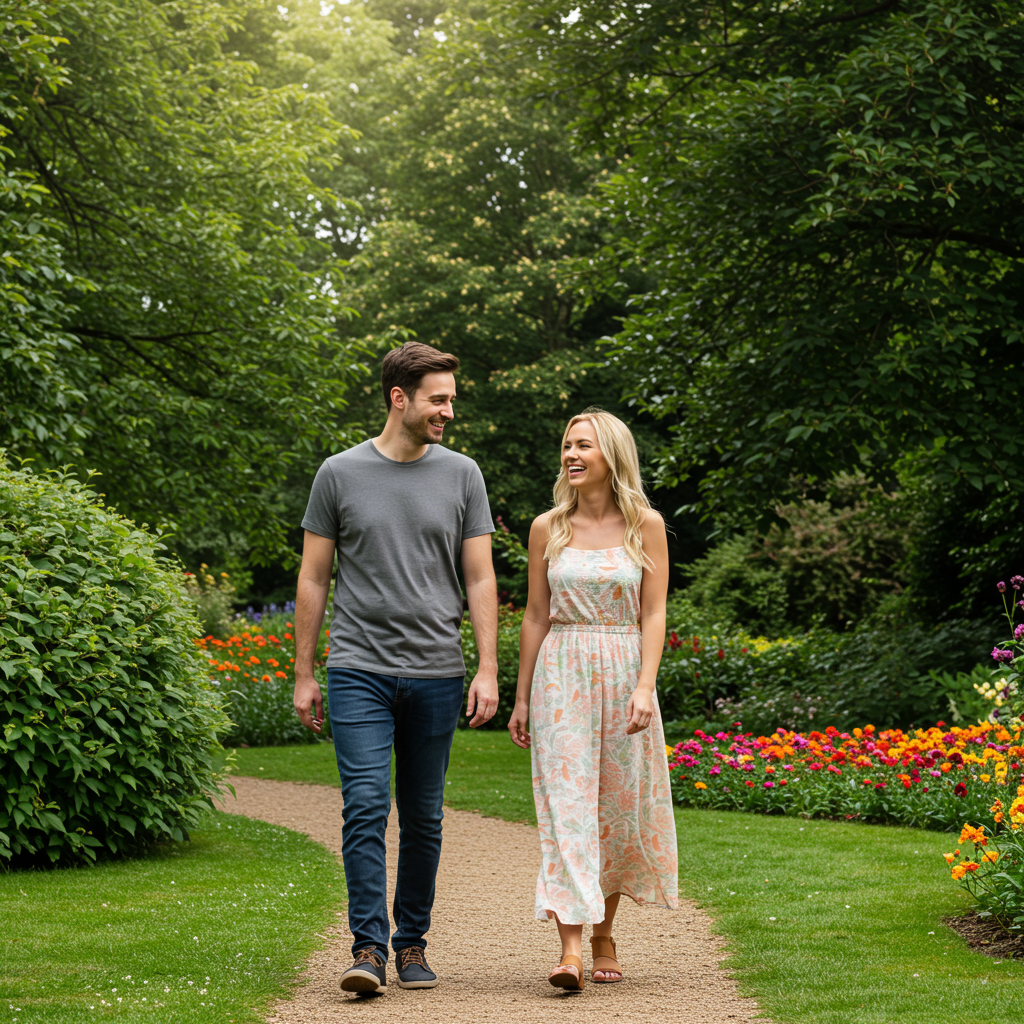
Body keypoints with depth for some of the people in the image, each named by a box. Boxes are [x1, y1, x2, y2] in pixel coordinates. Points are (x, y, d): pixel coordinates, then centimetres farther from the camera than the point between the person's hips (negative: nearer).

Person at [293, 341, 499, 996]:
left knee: (423, 818, 7)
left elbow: (480, 578, 6)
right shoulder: (340, 474, 3)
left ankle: (413, 945, 17)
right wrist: (303, 675, 4)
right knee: (366, 807, -11)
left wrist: (489, 670, -4)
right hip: (359, 670, -2)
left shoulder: (462, 475, 7)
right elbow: (313, 580, 7)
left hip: (436, 674, 2)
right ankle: (369, 948, -9)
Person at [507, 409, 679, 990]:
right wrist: (522, 698, 8)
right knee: (567, 802, -10)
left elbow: (654, 614, -2)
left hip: (624, 673, 0)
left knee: (620, 805, 6)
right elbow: (536, 616, 9)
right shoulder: (548, 528, 5)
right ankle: (571, 949, -17)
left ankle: (605, 937, 24)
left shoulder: (645, 525, 1)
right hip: (561, 676, 0)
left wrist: (645, 686, -14)